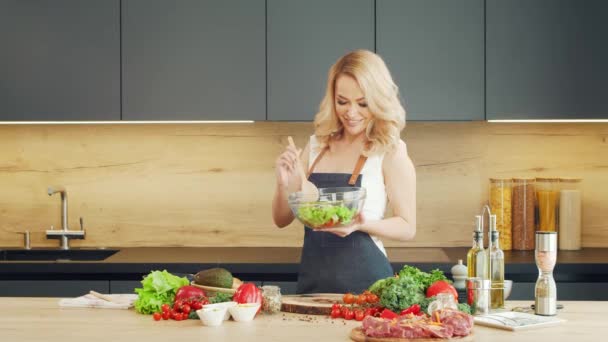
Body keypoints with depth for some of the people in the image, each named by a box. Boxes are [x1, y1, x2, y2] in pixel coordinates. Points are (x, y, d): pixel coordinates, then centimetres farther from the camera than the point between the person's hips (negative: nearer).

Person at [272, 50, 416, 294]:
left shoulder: (390, 152, -5)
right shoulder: (317, 145, 8)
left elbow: (407, 228, -2)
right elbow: (282, 219, 11)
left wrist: (362, 224, -19)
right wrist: (283, 185, -8)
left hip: (364, 281, -3)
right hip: (312, 280, 4)